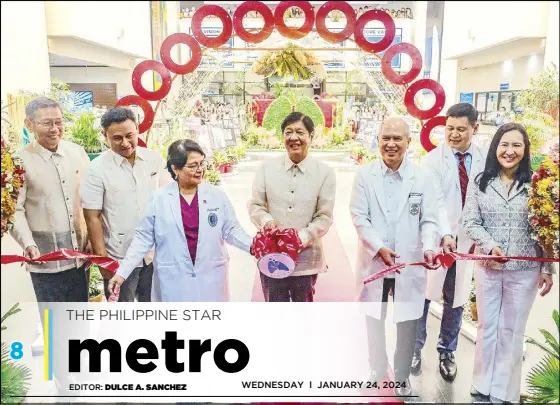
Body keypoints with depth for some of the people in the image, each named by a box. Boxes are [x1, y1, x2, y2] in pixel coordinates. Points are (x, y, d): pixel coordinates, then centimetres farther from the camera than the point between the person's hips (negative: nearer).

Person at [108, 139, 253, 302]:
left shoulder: (217, 195, 0)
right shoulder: (159, 198, -3)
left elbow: (231, 230, 5)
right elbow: (144, 238, 0)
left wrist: (252, 245, -14)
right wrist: (122, 272, -6)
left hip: (210, 278, 1)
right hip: (173, 280, -1)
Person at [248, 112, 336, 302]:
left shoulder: (325, 172, -5)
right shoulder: (267, 168, -1)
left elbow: (324, 217, -4)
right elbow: (255, 205, 4)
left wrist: (301, 238, -19)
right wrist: (266, 220, -18)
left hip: (306, 257, 0)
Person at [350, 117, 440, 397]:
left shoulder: (422, 177, -2)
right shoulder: (365, 176, -3)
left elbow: (429, 220, -3)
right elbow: (359, 217, -8)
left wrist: (429, 248, -22)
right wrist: (379, 248, -20)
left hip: (410, 264, 0)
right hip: (373, 262, 1)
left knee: (407, 325, 12)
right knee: (374, 321, 18)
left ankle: (402, 376, 34)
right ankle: (377, 369, 41)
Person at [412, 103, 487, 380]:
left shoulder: (485, 159, 1)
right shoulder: (433, 160, -6)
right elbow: (435, 201, -16)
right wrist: (445, 235, -28)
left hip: (468, 241, 3)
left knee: (456, 300, 13)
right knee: (423, 295, 6)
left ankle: (447, 352, 30)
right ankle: (415, 349, 24)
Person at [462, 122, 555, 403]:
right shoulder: (481, 181, -1)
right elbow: (470, 221, -2)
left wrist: (547, 269, -2)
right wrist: (490, 245, -17)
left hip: (524, 270, -1)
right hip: (487, 267, 1)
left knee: (512, 331, 10)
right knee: (486, 327, 14)